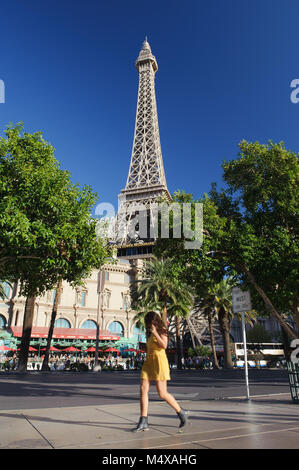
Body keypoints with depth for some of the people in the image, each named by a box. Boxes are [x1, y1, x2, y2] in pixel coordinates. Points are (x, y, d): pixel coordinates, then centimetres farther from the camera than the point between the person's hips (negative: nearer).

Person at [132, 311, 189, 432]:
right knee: (143, 390, -6)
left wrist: (155, 333, -19)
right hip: (148, 362, 7)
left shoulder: (162, 331, -2)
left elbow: (164, 346, -17)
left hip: (159, 362, -7)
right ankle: (143, 422, -1)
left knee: (162, 394, -4)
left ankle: (181, 412, 17)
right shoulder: (150, 334, 21)